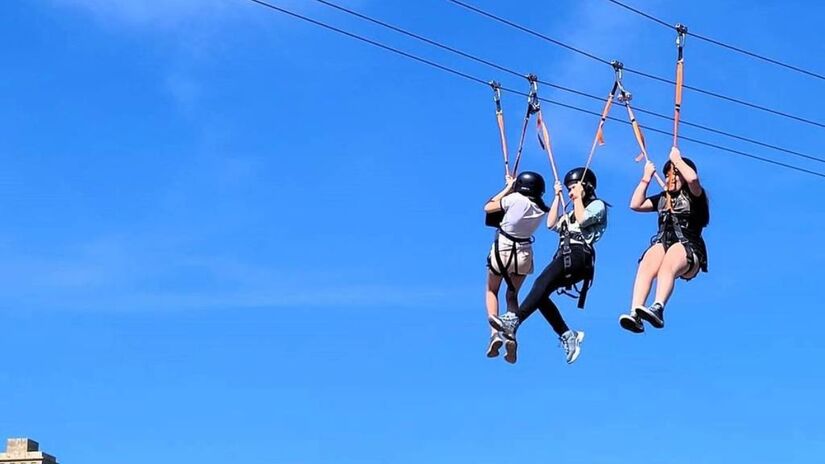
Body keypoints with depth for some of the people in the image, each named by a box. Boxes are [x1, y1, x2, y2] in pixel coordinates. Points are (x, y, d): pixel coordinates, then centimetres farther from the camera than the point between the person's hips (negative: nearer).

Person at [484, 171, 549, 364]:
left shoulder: (515, 199, -18)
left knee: (492, 290, 18)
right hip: (524, 253, 4)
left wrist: (508, 188, 2)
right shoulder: (541, 209, -4)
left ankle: (495, 333, -4)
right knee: (512, 295, 22)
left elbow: (488, 208, -5)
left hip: (503, 249, -4)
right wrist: (512, 188, 11)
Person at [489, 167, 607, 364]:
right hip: (565, 257, 9)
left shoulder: (598, 206, 10)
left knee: (542, 283, -28)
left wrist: (579, 196, 2)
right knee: (540, 293, -9)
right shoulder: (572, 212, 35)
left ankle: (513, 320, -44)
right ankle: (567, 335, -9)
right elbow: (551, 224, 23)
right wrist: (558, 196, 24)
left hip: (579, 255, -9)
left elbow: (582, 220, -10)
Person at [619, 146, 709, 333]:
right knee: (646, 266, -33)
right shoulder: (662, 199, 28)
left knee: (668, 264, -40)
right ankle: (635, 313, -53)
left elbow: (692, 178, -12)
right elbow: (635, 204, 24)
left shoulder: (694, 196, 10)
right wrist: (646, 178, 22)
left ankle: (658, 309, -62)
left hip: (688, 249, -4)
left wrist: (677, 159, 3)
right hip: (662, 244, 4)